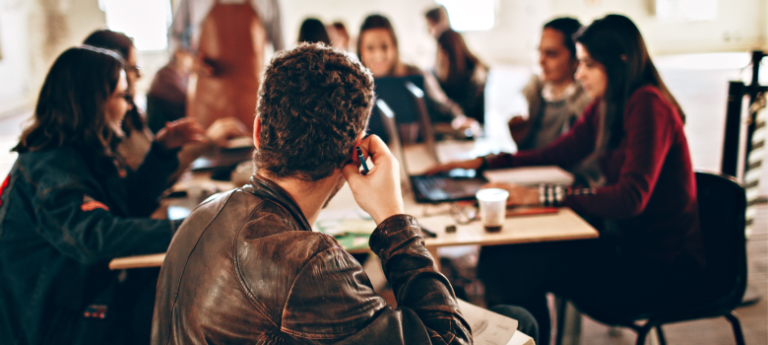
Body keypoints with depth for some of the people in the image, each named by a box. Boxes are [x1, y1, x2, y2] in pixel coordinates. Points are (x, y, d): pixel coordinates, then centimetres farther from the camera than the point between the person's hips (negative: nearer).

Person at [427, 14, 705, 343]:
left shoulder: (648, 106, -20)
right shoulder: (604, 107, 6)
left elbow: (630, 198, -29)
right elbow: (558, 153, 17)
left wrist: (541, 196, -30)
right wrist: (482, 163, 7)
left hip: (663, 267, -8)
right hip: (623, 240, 8)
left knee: (520, 267, -19)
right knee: (498, 256, -7)